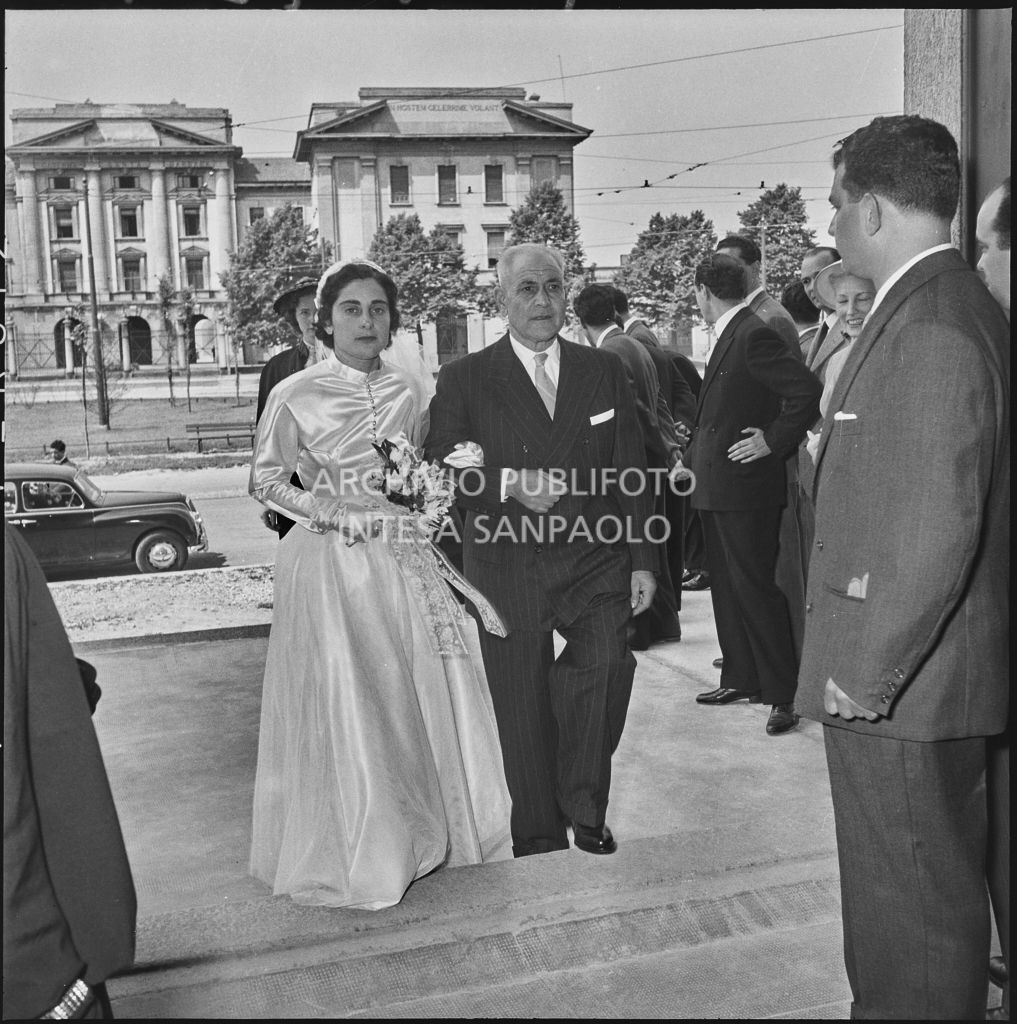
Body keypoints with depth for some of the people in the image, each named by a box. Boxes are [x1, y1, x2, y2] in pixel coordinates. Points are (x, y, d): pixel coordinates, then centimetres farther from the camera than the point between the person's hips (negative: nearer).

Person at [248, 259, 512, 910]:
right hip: (329, 563, -4)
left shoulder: (410, 391, 5)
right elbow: (265, 482, 0)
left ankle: (420, 832, 29)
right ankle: (354, 852, 21)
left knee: (417, 696, 9)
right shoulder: (296, 394, -6)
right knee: (342, 706, 2)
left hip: (402, 559, 4)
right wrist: (332, 512, -12)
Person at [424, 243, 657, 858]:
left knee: (607, 663, -22)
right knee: (523, 708, 6)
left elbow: (632, 475, 9)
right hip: (507, 570, -1)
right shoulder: (465, 379, 4)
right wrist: (510, 483, -17)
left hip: (595, 560, 1)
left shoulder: (605, 371, 11)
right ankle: (538, 832, 26)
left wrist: (643, 562, 4)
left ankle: (585, 808, 0)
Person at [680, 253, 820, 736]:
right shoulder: (730, 335, 14)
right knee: (726, 587, 16)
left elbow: (807, 390, -25)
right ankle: (741, 679, 28)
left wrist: (774, 442, -19)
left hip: (745, 487, -10)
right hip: (716, 486, 10)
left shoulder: (754, 335, -17)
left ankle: (783, 693, 7)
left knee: (755, 588, -4)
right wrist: (693, 456, 17)